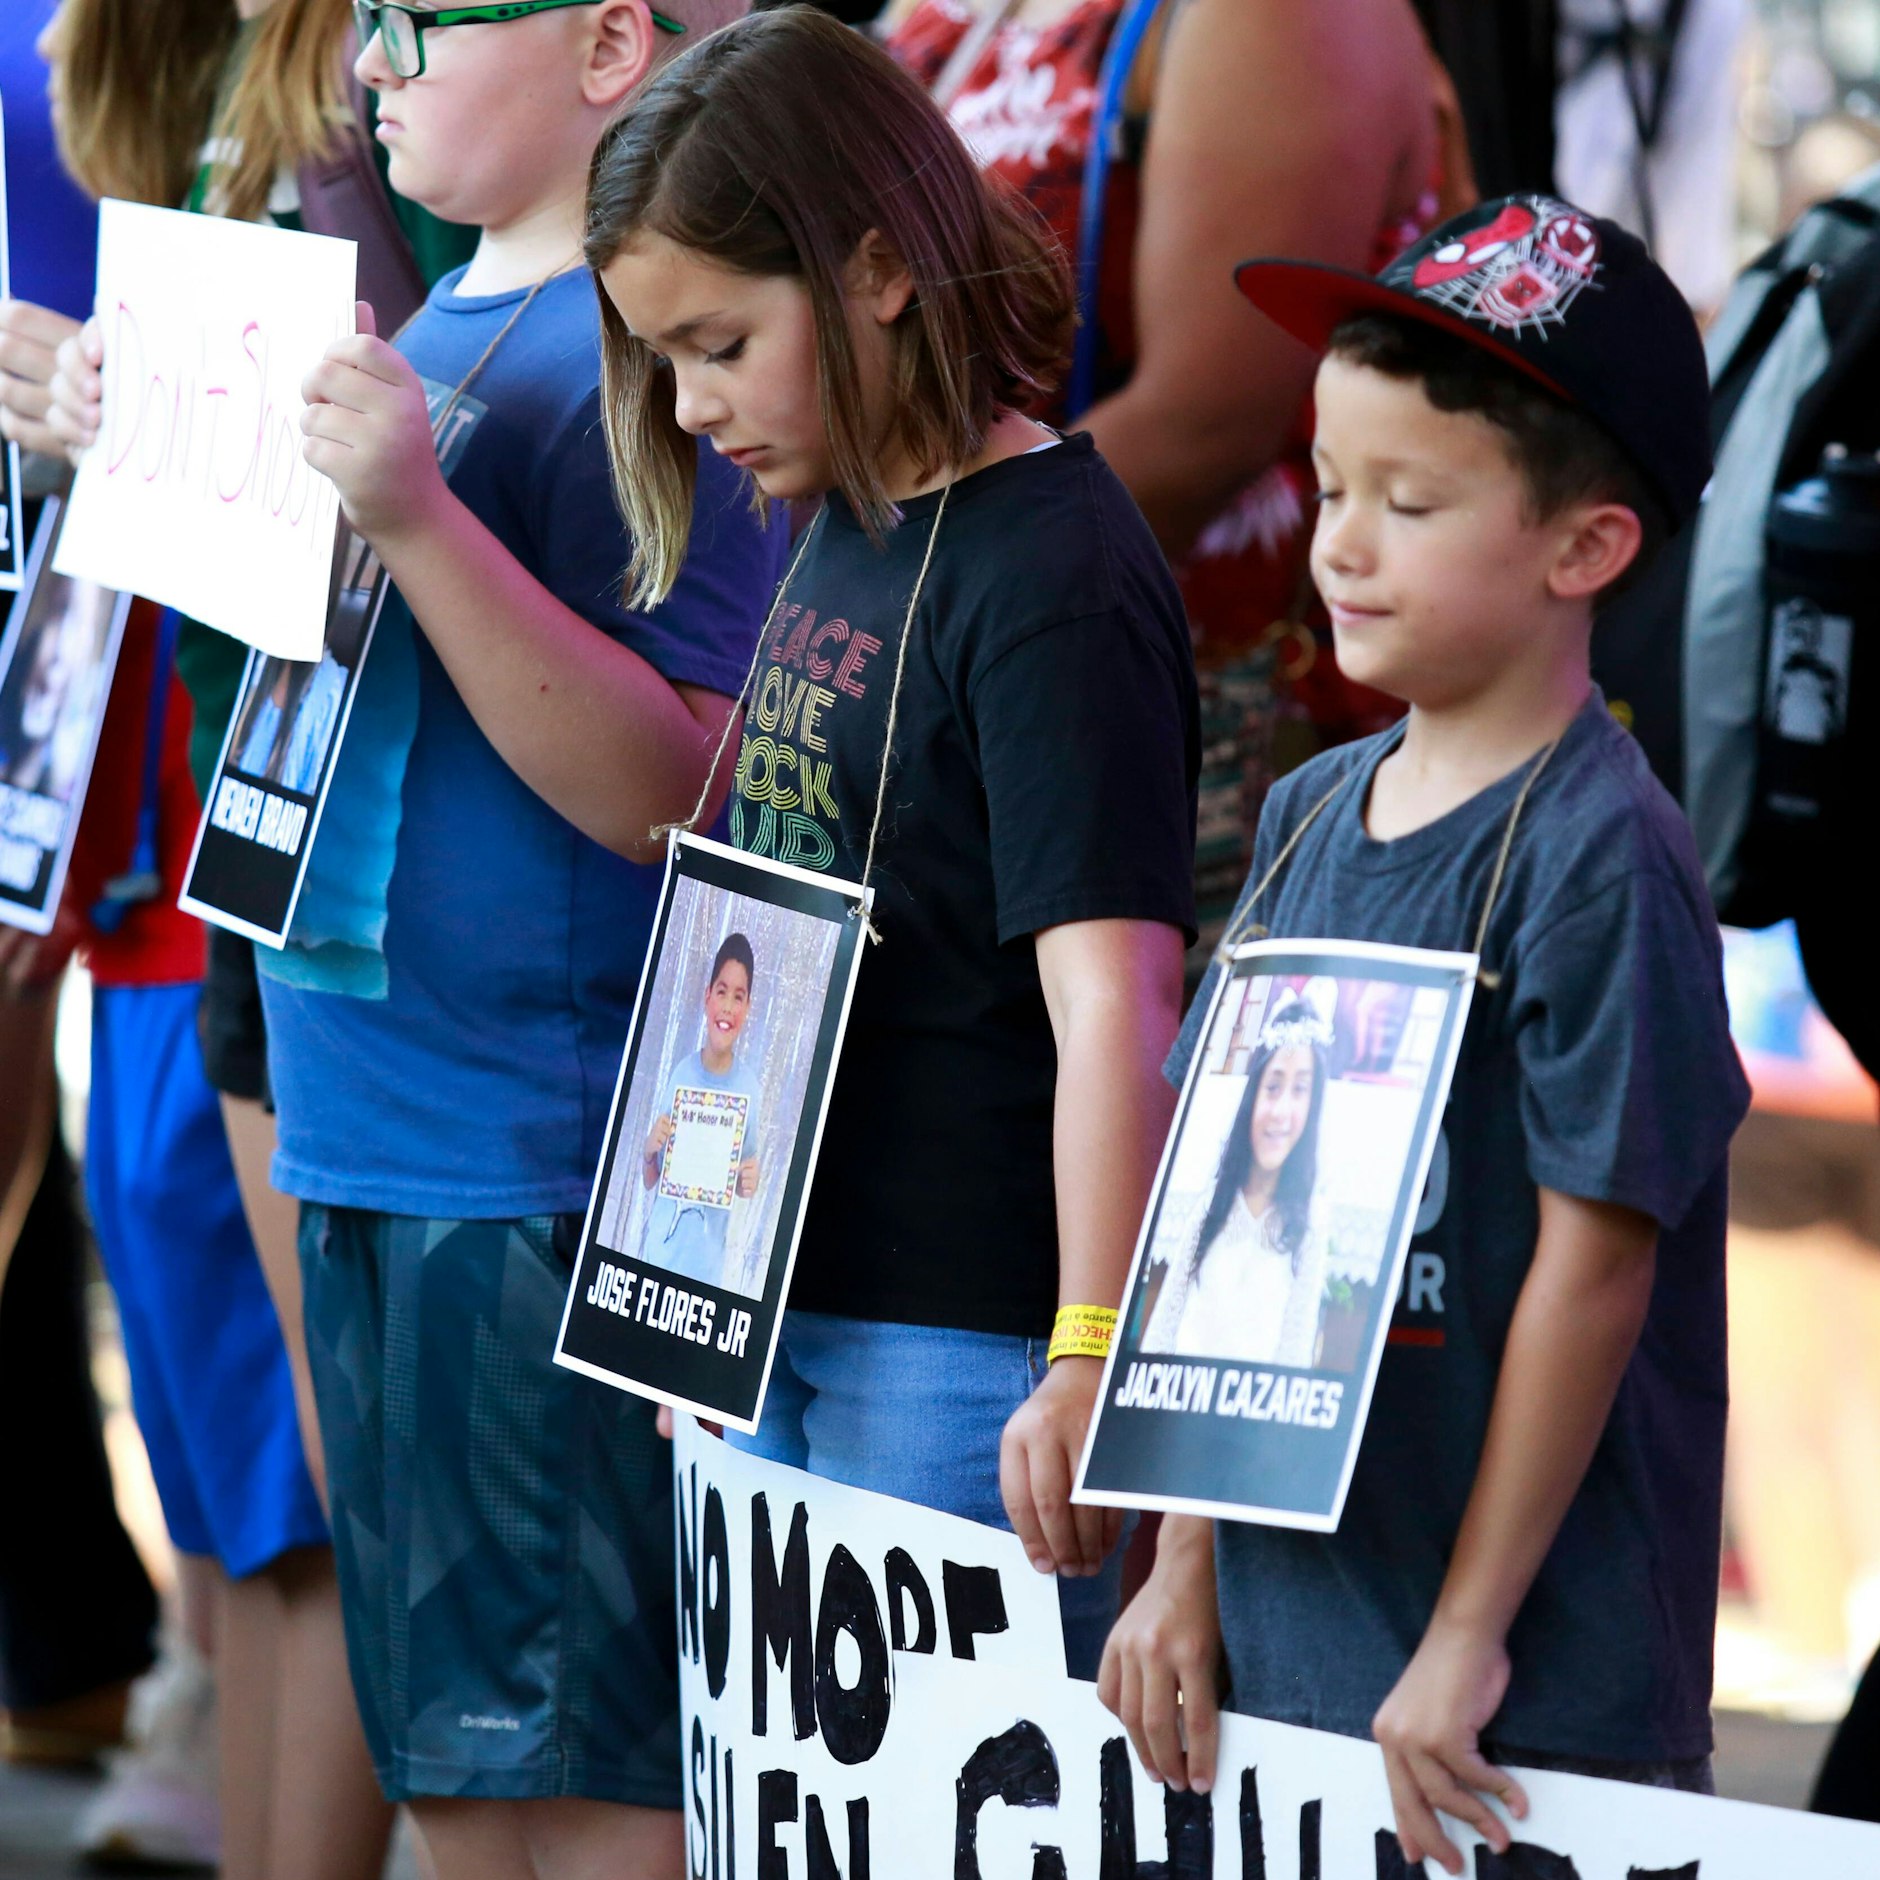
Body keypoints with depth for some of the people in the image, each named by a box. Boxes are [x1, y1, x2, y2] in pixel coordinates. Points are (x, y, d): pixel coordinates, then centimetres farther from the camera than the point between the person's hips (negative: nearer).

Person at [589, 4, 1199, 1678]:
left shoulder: (1057, 578, -16)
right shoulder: (838, 535, 11)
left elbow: (1110, 995, -24)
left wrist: (1090, 1358, -30)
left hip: (966, 1349, -9)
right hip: (780, 1317, 9)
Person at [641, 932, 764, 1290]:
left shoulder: (747, 1084, -9)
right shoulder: (683, 1072, -3)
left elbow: (744, 1183, 4)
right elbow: (649, 1179, 5)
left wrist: (748, 1184, -17)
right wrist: (650, 1150, -15)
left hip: (707, 1259, -2)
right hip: (660, 1243, 2)